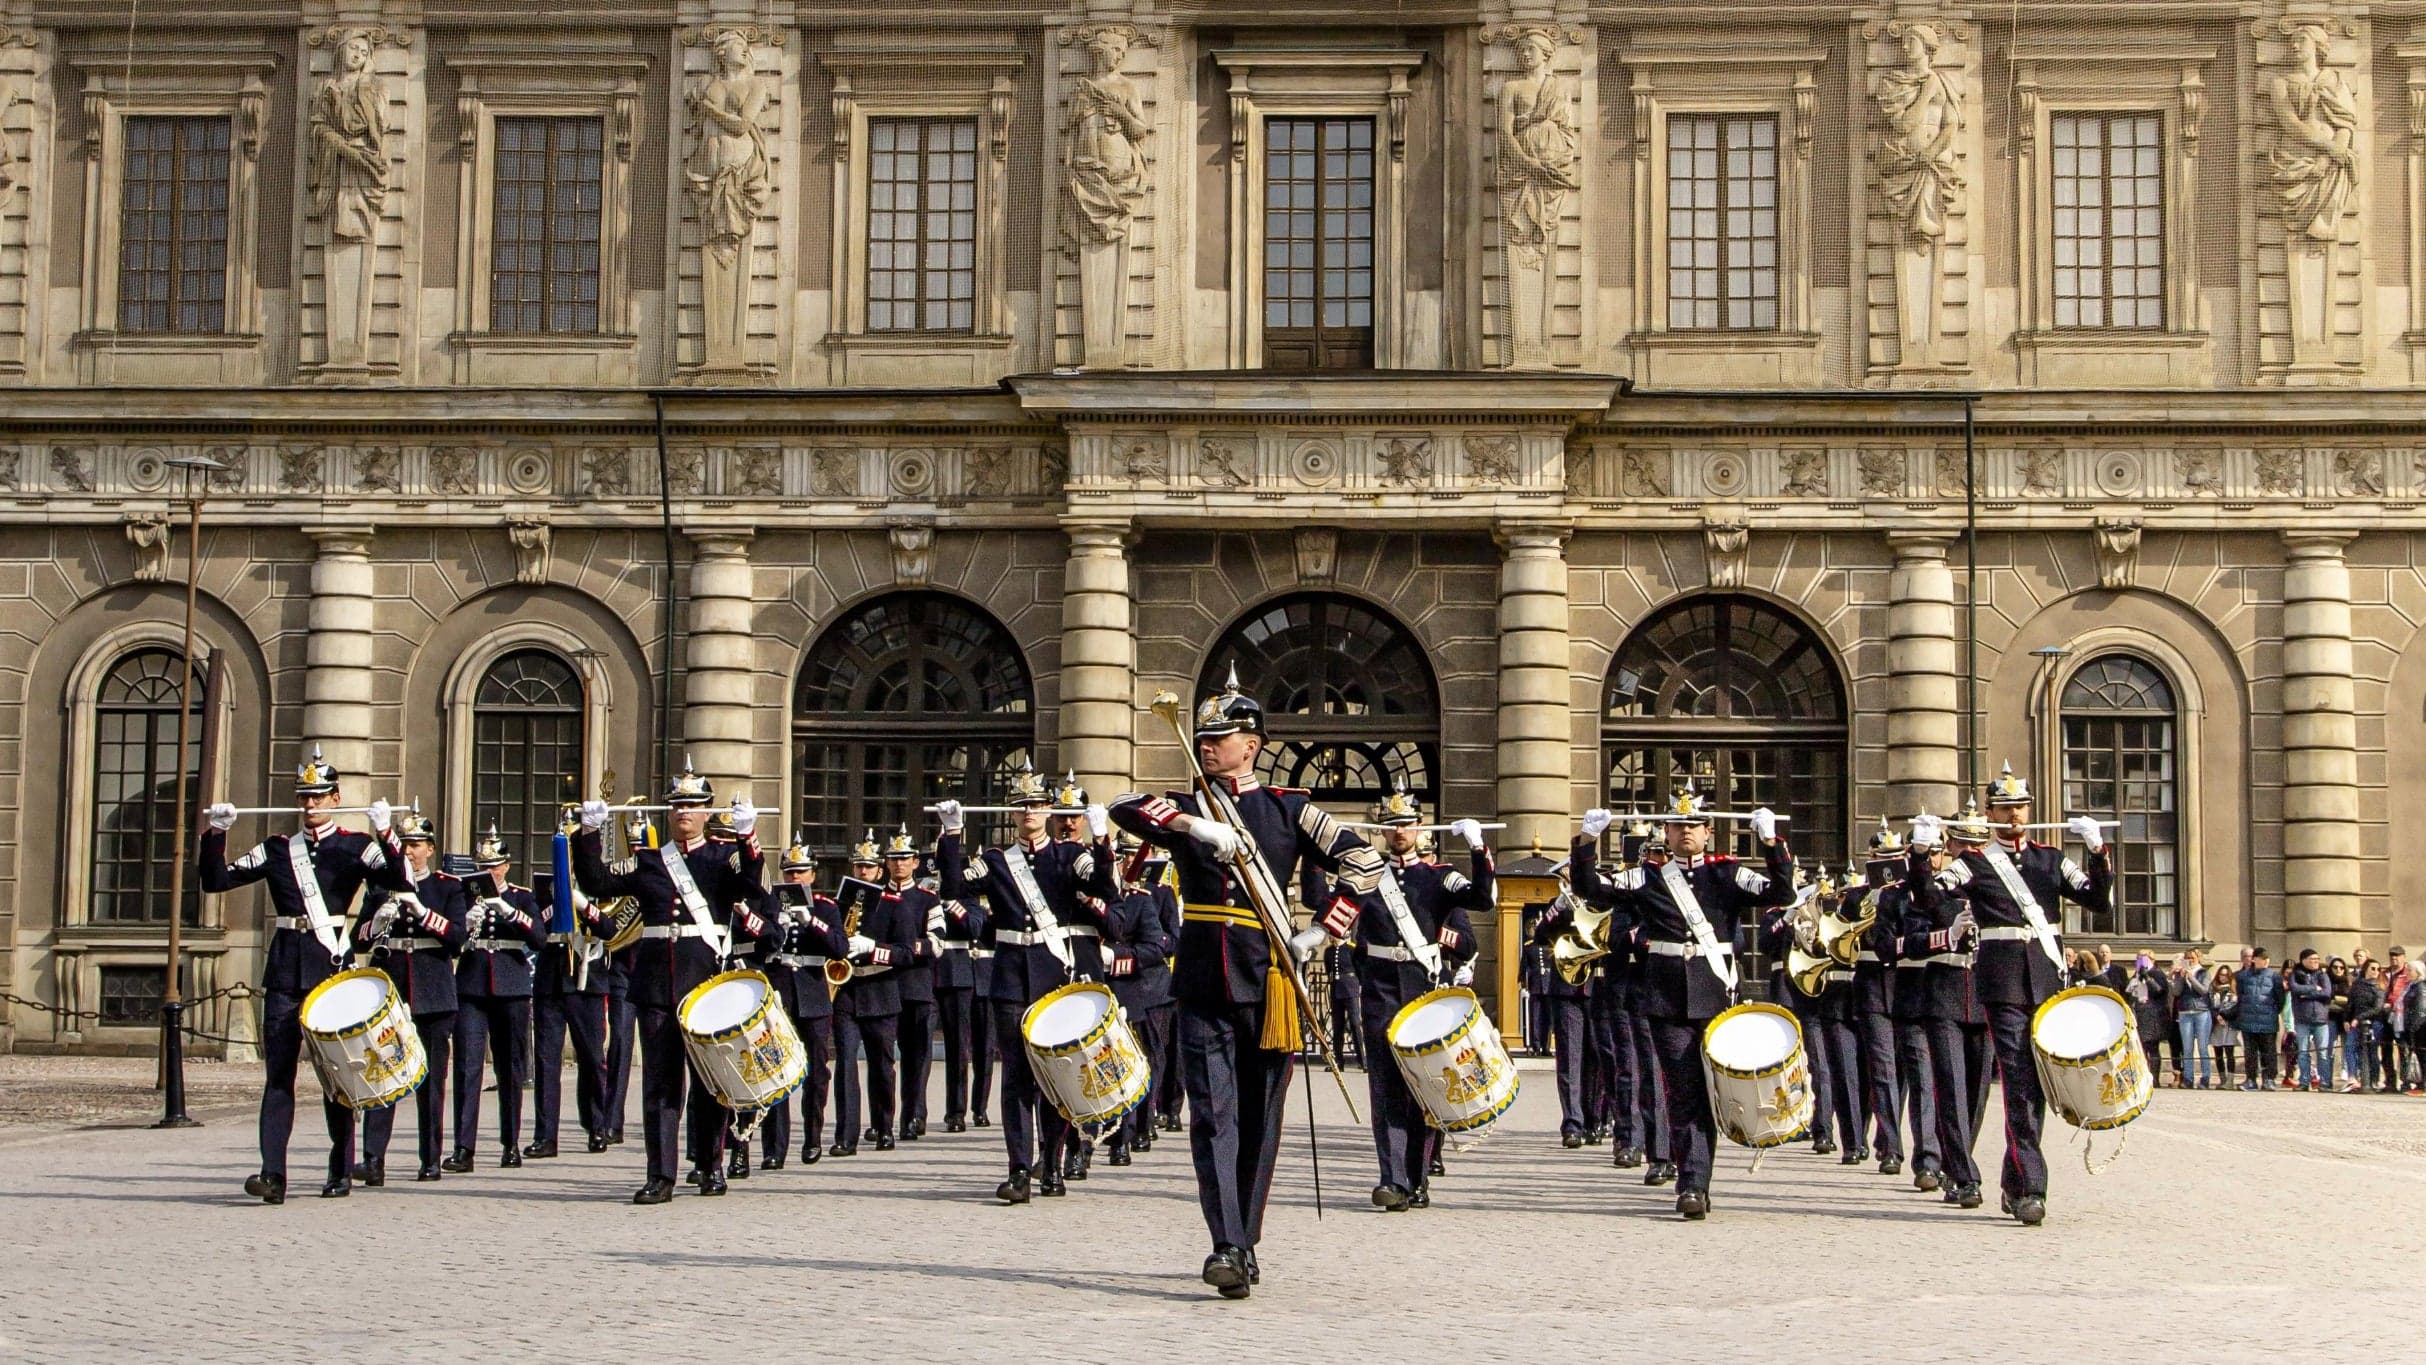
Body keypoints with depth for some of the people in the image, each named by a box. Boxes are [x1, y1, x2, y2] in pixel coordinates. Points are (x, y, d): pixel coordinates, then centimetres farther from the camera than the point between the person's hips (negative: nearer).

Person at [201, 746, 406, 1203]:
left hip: (334, 968, -2)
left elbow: (397, 881, -11)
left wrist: (384, 835, -24)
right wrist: (215, 834, -3)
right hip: (285, 971, 2)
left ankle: (341, 1171, 17)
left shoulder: (355, 847, 4)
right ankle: (273, 1173, -11)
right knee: (278, 1073, -5)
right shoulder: (276, 849, 13)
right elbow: (216, 881, 10)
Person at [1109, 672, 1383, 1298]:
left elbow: (1363, 861, 3)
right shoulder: (1185, 808, 11)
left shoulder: (1289, 809, 7)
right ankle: (1227, 1248, -17)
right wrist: (1193, 825, -23)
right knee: (1213, 1116, -10)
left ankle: (1246, 1244, 18)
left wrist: (1319, 934, -5)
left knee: (1260, 1120, 6)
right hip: (1202, 984, 0)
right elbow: (1124, 807, -8)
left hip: (1270, 981, 0)